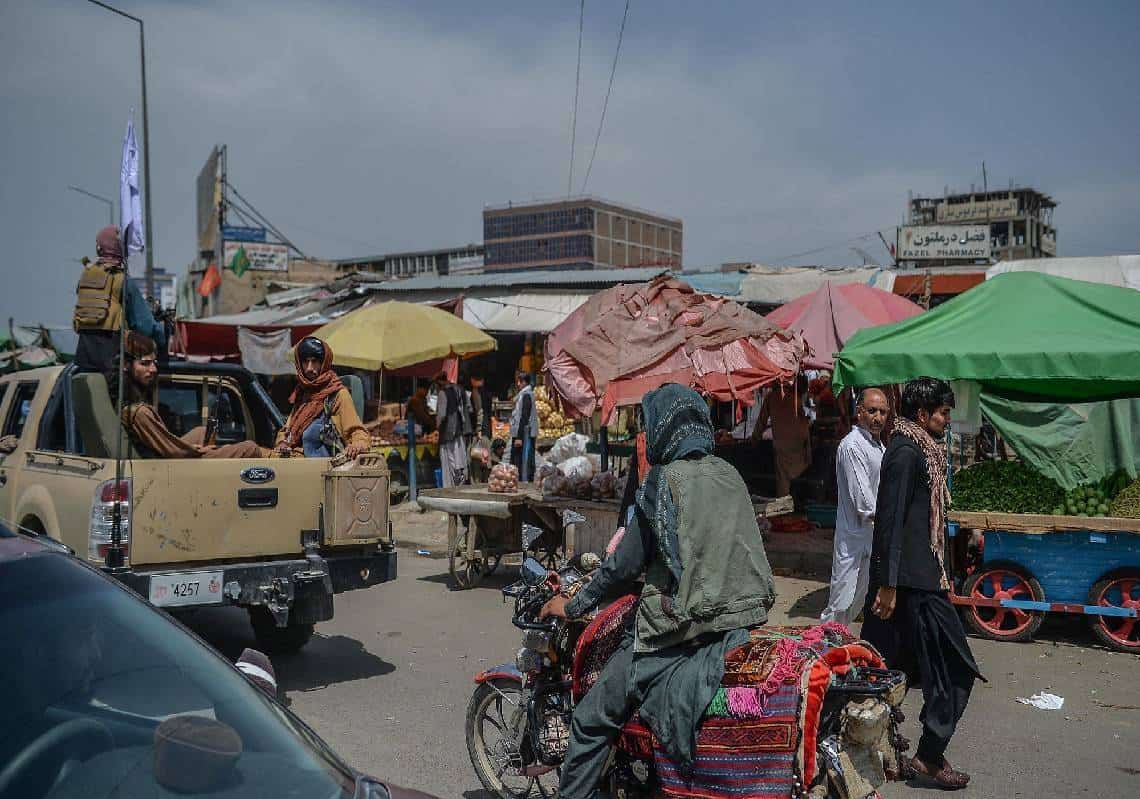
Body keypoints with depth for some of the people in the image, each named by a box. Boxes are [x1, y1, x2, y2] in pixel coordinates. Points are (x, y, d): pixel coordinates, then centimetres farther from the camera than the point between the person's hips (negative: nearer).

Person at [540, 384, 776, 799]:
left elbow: (628, 561, -7)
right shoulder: (730, 476, 10)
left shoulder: (664, 480, -9)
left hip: (680, 628, -8)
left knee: (591, 720, 3)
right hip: (744, 618, 8)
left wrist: (573, 605, 5)